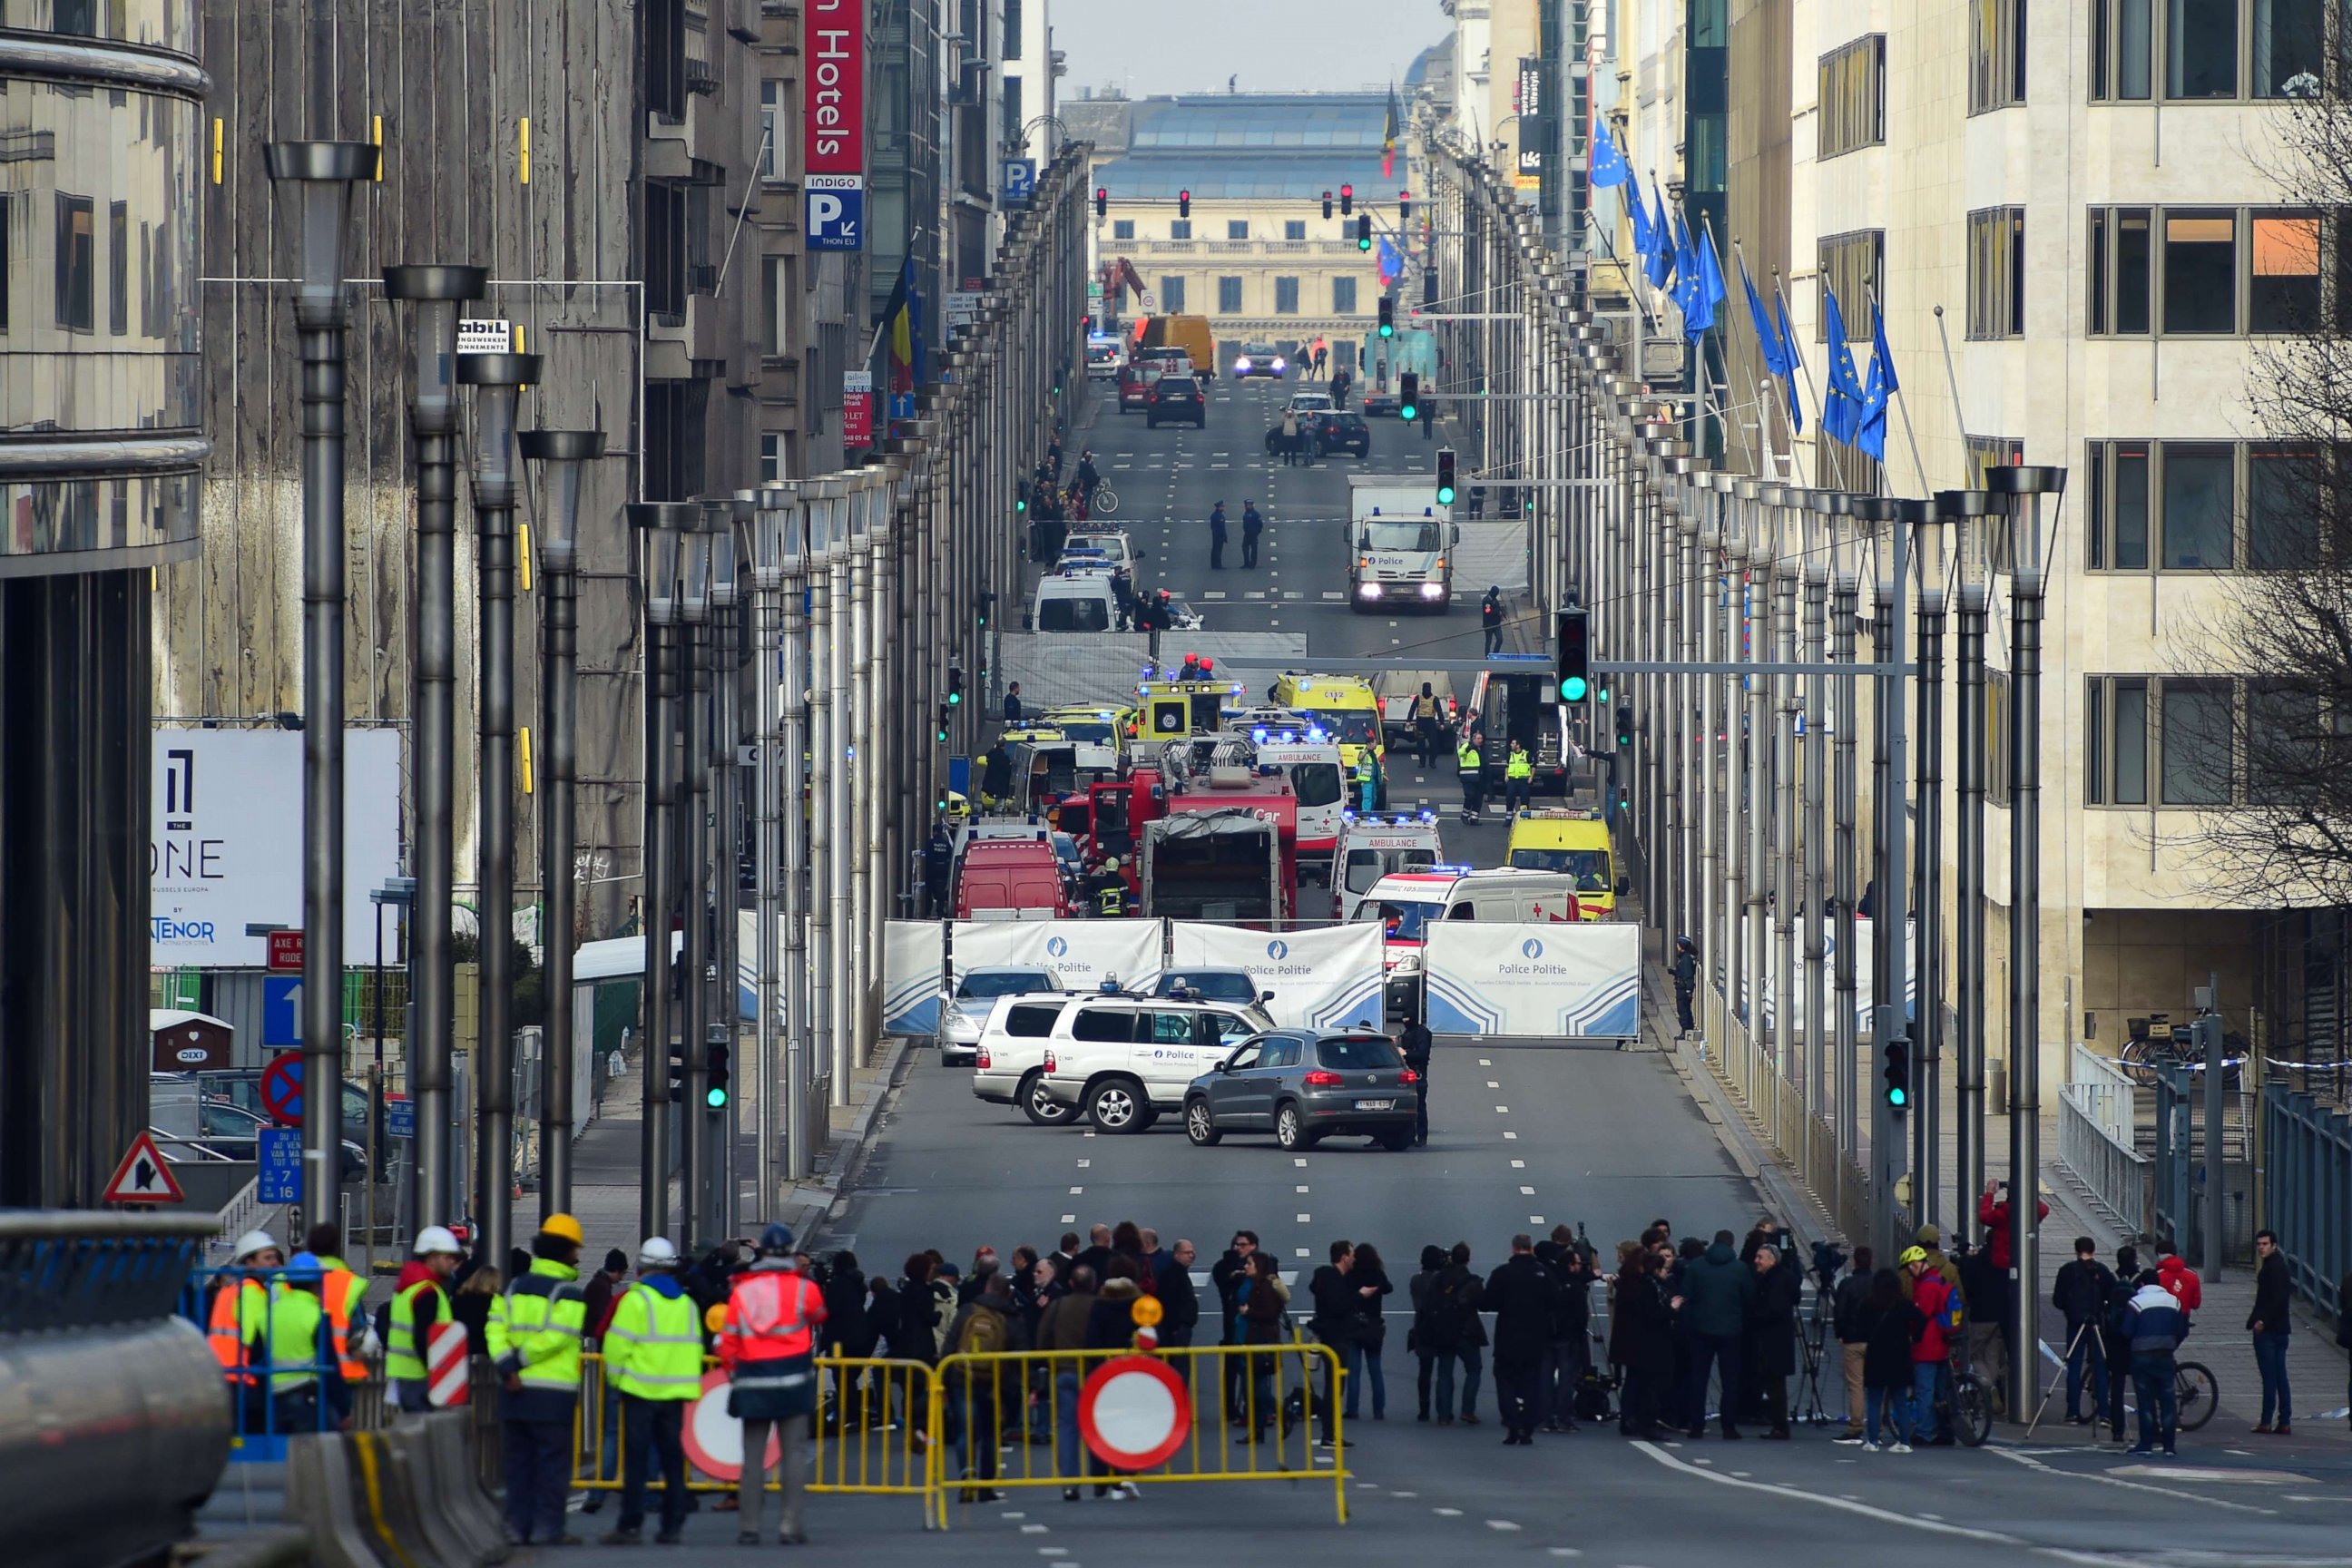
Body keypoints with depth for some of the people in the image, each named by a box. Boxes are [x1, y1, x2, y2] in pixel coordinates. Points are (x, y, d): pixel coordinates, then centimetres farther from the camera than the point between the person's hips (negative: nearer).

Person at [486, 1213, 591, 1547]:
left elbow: (495, 1328, 0)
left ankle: (518, 1524, 11)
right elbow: (555, 1337, -18)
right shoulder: (569, 1293, -9)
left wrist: (508, 1364, -9)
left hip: (517, 1391, 6)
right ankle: (547, 1526, -1)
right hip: (554, 1392, -6)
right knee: (554, 1462, 1)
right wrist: (521, 1359, -8)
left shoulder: (516, 1287, 11)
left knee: (520, 1460, 12)